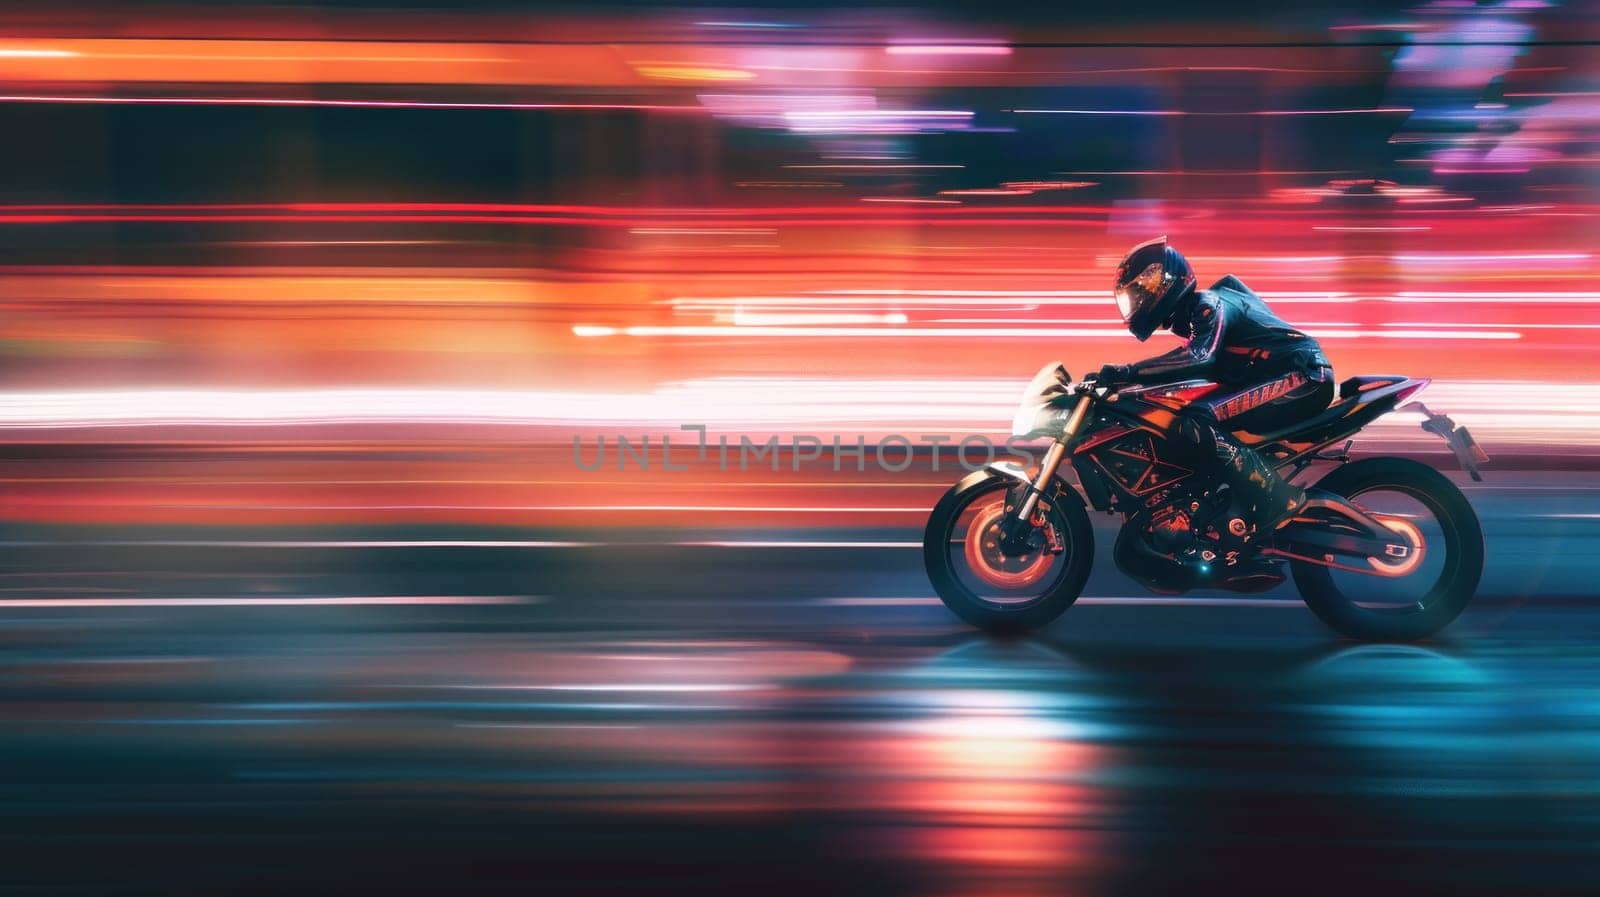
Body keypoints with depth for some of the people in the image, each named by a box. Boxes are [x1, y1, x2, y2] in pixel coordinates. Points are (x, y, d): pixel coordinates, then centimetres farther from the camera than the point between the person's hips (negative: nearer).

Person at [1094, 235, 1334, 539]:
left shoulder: (1210, 305, -12)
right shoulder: (1191, 315, 18)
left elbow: (1199, 360, -30)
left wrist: (1128, 372, -32)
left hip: (1302, 376, -10)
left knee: (1195, 421, -25)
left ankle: (1275, 497, -24)